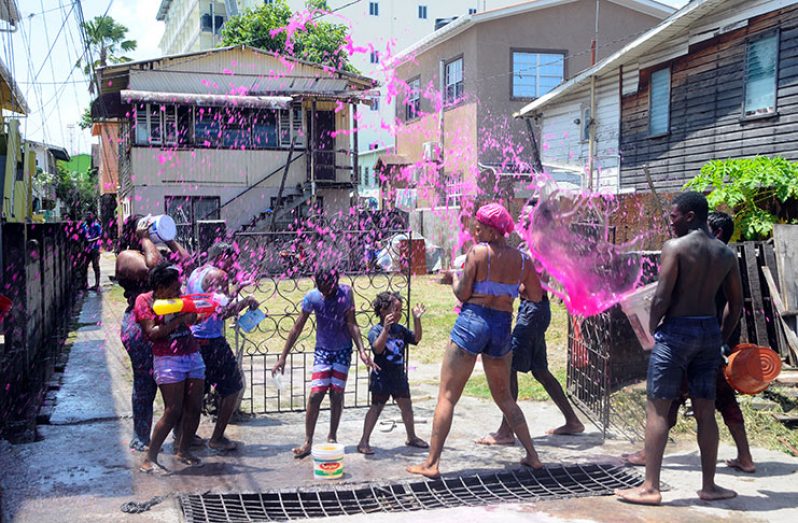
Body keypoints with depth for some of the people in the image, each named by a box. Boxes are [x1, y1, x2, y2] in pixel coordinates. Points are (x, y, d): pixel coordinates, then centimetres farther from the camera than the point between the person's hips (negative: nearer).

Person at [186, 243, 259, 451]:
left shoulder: (195, 273, 14)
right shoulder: (218, 275, -12)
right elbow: (225, 311, -19)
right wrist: (247, 302, -5)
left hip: (192, 338, 9)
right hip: (212, 341, -9)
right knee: (233, 388, 4)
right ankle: (217, 438, 6)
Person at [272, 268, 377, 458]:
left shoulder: (346, 292, -13)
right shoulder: (312, 297, -15)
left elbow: (352, 324, -11)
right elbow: (297, 328, -8)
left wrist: (362, 351, -20)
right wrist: (283, 357, -8)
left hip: (343, 350, 1)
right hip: (322, 350, -1)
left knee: (337, 394, 4)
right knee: (316, 394, -9)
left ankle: (332, 437, 19)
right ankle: (308, 441, -1)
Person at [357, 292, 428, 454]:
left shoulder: (400, 329, 6)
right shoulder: (376, 330, -15)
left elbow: (416, 338, 6)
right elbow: (378, 348, -30)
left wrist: (416, 319, -2)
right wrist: (386, 328, -40)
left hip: (399, 375, 7)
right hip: (381, 376, -7)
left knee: (406, 406, 15)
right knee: (376, 407, -4)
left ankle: (411, 437, 33)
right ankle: (364, 442, 4)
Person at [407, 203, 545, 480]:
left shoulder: (478, 252, -9)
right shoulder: (522, 259, 4)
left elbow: (463, 294, -10)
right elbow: (536, 296, 11)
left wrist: (454, 277, 9)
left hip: (472, 321, -5)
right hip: (503, 326, 5)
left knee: (447, 396, 1)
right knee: (504, 397, 22)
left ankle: (432, 463, -2)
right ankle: (532, 455, 21)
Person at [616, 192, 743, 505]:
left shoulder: (675, 247, -9)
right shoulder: (726, 254, 10)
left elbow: (662, 297, -15)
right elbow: (736, 303, 13)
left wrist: (652, 330, -1)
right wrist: (722, 338, 20)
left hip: (676, 330, -6)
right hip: (710, 331, 6)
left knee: (657, 409, -2)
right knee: (705, 412, 13)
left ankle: (650, 488, -2)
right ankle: (709, 486, 20)